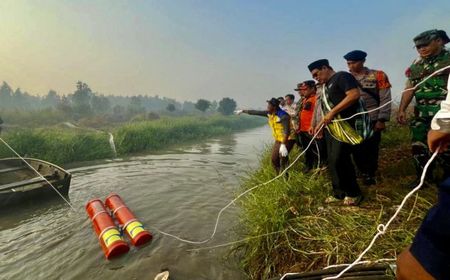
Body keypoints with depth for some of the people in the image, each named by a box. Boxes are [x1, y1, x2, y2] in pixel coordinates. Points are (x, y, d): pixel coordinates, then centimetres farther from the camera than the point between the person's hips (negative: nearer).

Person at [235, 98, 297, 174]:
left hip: (288, 139, -8)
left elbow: (286, 131, -30)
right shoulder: (269, 113, -1)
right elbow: (257, 112, 8)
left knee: (283, 156, -22)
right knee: (274, 159, 6)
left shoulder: (283, 116, -25)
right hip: (278, 140, 8)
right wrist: (243, 111, 15)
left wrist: (283, 145, -38)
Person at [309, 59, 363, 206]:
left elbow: (355, 94, -18)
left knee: (339, 160, -12)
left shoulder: (342, 76, -3)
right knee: (332, 161, 7)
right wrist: (320, 124, 13)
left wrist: (333, 112, -19)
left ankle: (353, 193, 6)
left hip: (345, 125, -9)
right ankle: (339, 193, 18)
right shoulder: (325, 86, 23)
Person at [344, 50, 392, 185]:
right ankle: (363, 172, 29)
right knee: (356, 149, 8)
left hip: (372, 121, -3)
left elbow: (385, 99, -6)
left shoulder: (378, 76, -3)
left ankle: (370, 174, 25)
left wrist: (382, 120, -12)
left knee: (371, 149, 5)